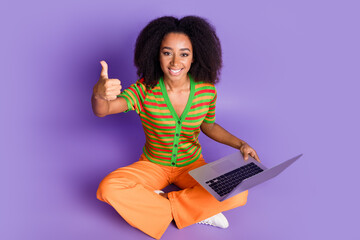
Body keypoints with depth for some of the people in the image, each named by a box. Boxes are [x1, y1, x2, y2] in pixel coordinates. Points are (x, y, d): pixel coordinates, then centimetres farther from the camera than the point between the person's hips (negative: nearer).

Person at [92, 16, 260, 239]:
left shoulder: (207, 91, -13)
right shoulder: (145, 90, -20)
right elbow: (102, 111, -35)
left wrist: (241, 144, -7)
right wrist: (99, 95, -59)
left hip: (192, 166, 1)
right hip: (153, 166, -1)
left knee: (238, 194, -24)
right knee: (109, 189, -28)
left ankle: (158, 203, -12)